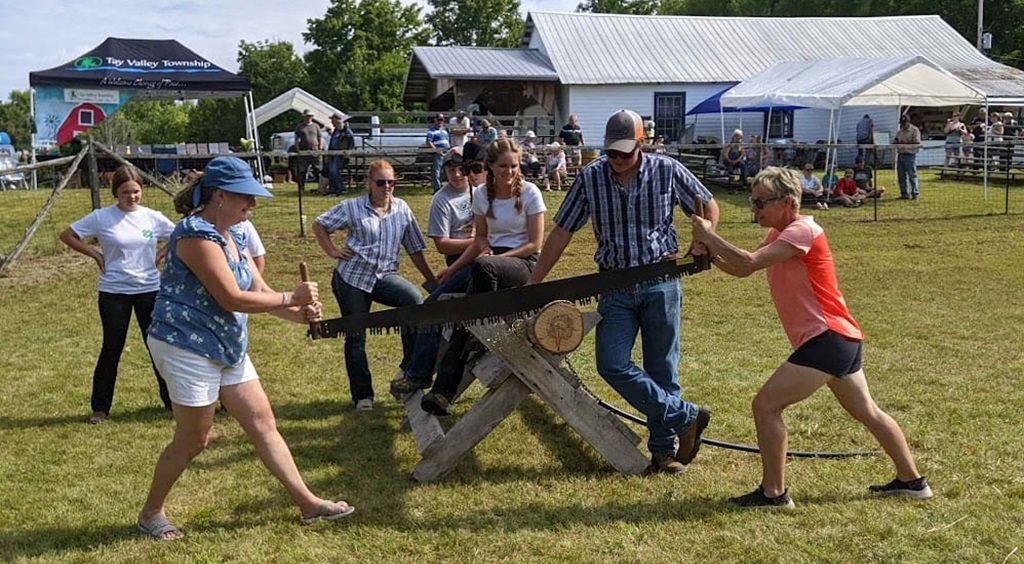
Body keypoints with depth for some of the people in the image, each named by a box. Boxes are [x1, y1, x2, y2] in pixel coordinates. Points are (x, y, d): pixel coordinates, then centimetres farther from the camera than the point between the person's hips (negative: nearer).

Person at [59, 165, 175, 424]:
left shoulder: (153, 218, -1)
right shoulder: (101, 218, -6)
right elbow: (67, 235, 2)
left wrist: (160, 255, 1)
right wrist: (95, 254, -4)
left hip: (149, 289, 2)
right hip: (114, 293, -1)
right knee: (112, 349, 4)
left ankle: (172, 400, 19)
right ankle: (100, 408, 17)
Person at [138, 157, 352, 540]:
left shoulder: (232, 234, 9)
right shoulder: (197, 235, -21)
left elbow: (259, 289, 7)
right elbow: (232, 298, -24)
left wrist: (297, 314, -9)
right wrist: (290, 299, -16)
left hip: (228, 348, 9)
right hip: (188, 348, -9)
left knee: (263, 423, 9)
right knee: (193, 441, 3)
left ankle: (308, 504, 15)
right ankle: (150, 514, 25)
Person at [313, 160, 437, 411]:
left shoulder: (402, 209, 5)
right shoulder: (352, 208, 0)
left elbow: (414, 249, 9)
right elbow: (319, 225, 9)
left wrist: (432, 279, 8)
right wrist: (332, 252, -1)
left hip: (385, 277, 1)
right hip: (351, 277, -1)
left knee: (414, 298, -29)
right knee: (355, 337, 5)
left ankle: (410, 368, -18)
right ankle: (362, 395, 20)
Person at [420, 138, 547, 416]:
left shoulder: (529, 193, -6)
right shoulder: (481, 194, 6)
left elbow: (535, 243, -7)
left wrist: (493, 256, -13)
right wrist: (453, 268, 5)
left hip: (523, 263, -4)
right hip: (492, 260, 4)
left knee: (481, 265, -38)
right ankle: (443, 392, -26)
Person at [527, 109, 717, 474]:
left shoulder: (667, 171, -4)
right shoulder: (590, 177, -2)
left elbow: (708, 207, 9)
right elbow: (562, 232, 3)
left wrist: (699, 249, -8)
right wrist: (533, 283, 1)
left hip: (660, 283, -1)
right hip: (615, 286, 2)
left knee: (662, 369, 4)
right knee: (612, 365, -8)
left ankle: (664, 449, 18)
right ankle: (687, 416, 4)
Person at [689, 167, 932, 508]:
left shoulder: (802, 230, -14)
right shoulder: (779, 235, 15)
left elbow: (749, 262, -26)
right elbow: (741, 270, 10)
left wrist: (709, 236, -17)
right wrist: (711, 253, -7)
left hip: (828, 337, -11)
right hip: (844, 339, 11)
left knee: (765, 405, -11)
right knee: (868, 413, 21)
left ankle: (773, 493, -4)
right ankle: (911, 481, 35)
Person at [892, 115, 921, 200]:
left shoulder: (915, 130, -4)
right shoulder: (900, 131, 18)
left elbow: (917, 144, -12)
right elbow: (893, 142, 21)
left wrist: (906, 144, -21)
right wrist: (896, 141, -2)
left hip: (910, 156, -7)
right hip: (900, 155, 7)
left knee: (912, 176, -4)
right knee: (901, 176, 8)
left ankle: (914, 194, 2)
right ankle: (904, 194, 15)